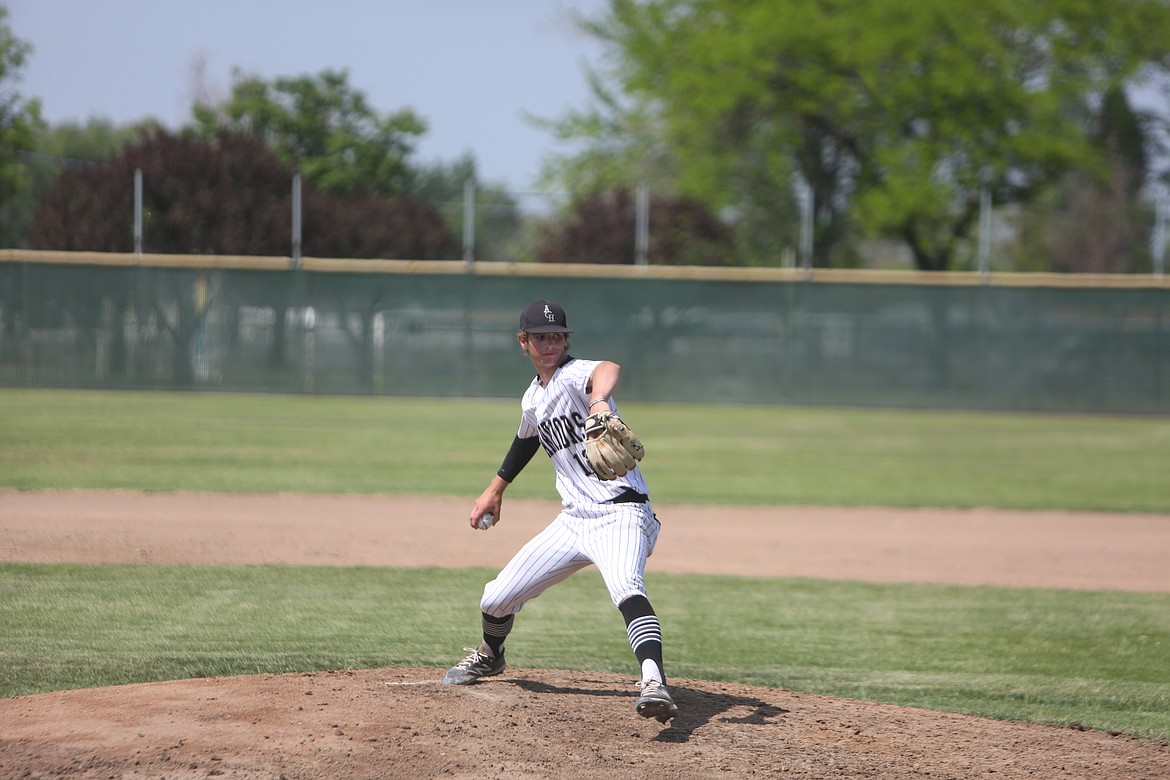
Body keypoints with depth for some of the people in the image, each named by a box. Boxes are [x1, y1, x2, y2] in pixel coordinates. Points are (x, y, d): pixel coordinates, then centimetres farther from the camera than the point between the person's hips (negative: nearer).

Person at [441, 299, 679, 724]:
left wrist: (599, 401, -62)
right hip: (572, 520, 8)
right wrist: (496, 488, 39)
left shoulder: (574, 374, -14)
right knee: (496, 600, 12)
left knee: (626, 589, -37)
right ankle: (490, 655, 45)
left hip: (619, 515, -8)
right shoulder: (532, 399, 12)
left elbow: (608, 370, -40)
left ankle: (655, 684, -52)